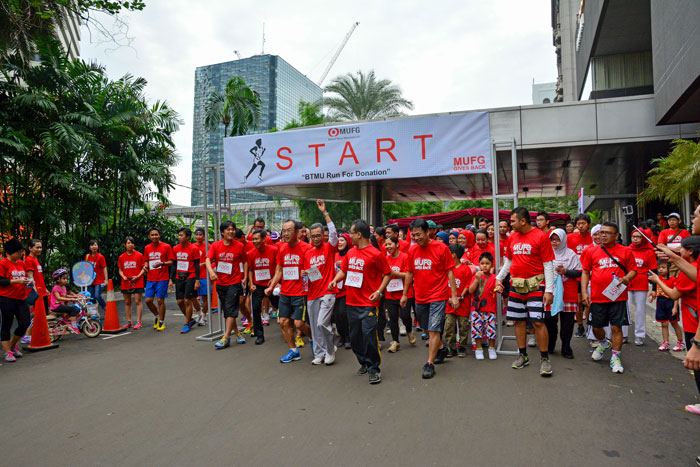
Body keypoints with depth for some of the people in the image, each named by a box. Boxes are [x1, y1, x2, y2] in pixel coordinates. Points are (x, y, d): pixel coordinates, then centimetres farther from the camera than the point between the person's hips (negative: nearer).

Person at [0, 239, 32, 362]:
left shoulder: (22, 263, 13)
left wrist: (29, 282, 4)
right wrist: (16, 281, -20)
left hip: (21, 299, 6)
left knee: (25, 323, 2)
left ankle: (12, 344, 26)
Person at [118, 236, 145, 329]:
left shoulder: (139, 255, -3)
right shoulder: (121, 257, 7)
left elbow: (143, 268, -1)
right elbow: (120, 270, 13)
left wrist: (138, 276, -15)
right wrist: (123, 276, -6)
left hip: (137, 283, -4)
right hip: (125, 283, 4)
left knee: (138, 301, -4)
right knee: (127, 302, 10)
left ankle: (138, 322, -1)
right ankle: (128, 321, 19)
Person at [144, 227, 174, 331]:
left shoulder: (166, 246, -4)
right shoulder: (147, 248, 10)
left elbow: (171, 262, -4)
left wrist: (162, 263, -22)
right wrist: (146, 266, 0)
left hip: (162, 278, -5)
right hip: (150, 279, 5)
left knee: (160, 300, -2)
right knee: (148, 300, 2)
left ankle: (161, 322, 12)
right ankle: (157, 316, 28)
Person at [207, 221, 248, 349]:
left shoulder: (239, 246, -4)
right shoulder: (215, 245, -1)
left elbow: (244, 261, 6)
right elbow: (208, 259, -11)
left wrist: (244, 276, -2)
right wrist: (211, 271, -30)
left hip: (234, 282, -3)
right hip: (220, 283, 4)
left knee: (230, 310, -8)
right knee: (226, 310, 11)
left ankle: (226, 338, -6)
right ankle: (237, 332, 27)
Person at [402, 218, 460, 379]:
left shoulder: (441, 248, -11)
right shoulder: (412, 250, 3)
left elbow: (450, 272, -7)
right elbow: (410, 273, 12)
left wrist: (454, 295, -10)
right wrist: (405, 294, 14)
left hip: (438, 296, -5)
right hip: (420, 297, 6)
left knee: (433, 330, -8)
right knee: (427, 329, 18)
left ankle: (430, 364, 1)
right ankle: (441, 349, 42)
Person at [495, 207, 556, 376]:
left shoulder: (541, 236, -8)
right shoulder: (512, 237, 9)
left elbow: (548, 265, -8)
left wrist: (549, 290, -12)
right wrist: (499, 278, 14)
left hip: (535, 286, -5)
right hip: (516, 286, 6)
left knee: (538, 322, -7)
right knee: (519, 321, 10)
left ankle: (544, 359, 7)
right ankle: (523, 356, 23)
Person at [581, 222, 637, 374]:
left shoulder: (625, 251, 2)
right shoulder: (591, 251, 4)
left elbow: (633, 270, 8)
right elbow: (585, 272, 7)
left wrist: (626, 278, -14)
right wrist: (584, 291, 0)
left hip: (617, 297, -1)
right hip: (597, 297, 2)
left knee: (616, 327, 0)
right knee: (596, 326, 11)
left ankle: (615, 357, 15)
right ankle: (603, 343, 43)